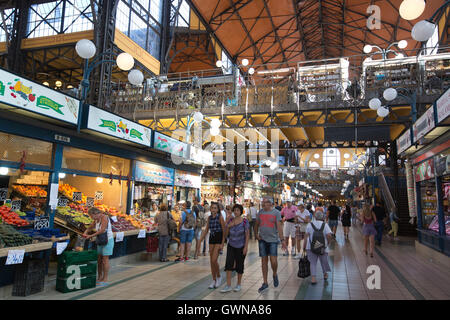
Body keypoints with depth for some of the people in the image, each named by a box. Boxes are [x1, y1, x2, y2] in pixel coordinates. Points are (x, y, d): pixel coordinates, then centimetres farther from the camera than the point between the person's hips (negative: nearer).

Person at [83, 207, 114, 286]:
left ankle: (105, 280, 1)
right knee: (99, 259, 10)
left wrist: (91, 236, -22)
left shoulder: (104, 217, -17)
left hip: (108, 240, -8)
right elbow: (90, 227, 18)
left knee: (105, 259, -5)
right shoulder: (96, 220, 8)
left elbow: (102, 230, -25)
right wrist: (85, 232, -3)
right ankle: (100, 278, 20)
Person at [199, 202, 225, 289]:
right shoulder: (209, 217, 7)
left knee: (214, 260, -12)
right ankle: (214, 280, 20)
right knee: (211, 261, 8)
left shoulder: (220, 217, -9)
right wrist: (200, 240, 9)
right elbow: (206, 230, 14)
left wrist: (222, 243, -13)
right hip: (211, 239, 6)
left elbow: (224, 231, -9)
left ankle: (219, 277, 12)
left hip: (219, 239, -6)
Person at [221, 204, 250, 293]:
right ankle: (228, 286, -3)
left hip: (241, 247, -3)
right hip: (231, 246, 3)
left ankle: (239, 284, 25)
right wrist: (228, 226, -13)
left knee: (239, 265, 7)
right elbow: (226, 234, 5)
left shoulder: (245, 221, -9)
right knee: (229, 264, -7)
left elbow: (247, 235, -8)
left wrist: (246, 247, -14)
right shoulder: (230, 221, 2)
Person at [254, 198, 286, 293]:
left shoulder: (276, 212, -4)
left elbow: (279, 226, -9)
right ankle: (265, 283, 17)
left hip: (273, 239, -3)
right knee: (264, 261, 6)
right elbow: (256, 225, 16)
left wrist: (282, 240, -15)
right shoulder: (260, 212, 7)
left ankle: (275, 275, 24)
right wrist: (256, 234, 2)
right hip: (262, 239, 3)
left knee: (273, 260, -9)